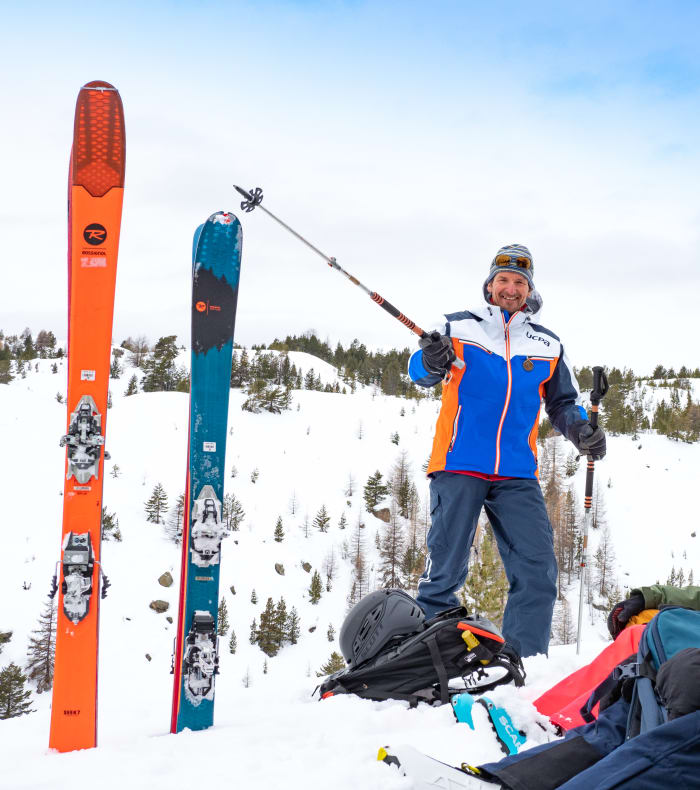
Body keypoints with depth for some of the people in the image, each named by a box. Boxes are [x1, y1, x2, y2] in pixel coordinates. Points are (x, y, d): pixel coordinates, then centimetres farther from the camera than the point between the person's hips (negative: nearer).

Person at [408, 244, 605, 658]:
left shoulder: (548, 344, 16)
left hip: (517, 475, 3)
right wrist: (431, 362, -22)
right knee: (446, 570, -5)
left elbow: (564, 402, 23)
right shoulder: (458, 326, 8)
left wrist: (582, 430, 1)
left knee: (538, 571, -6)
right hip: (458, 466, -3)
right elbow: (420, 373, 3)